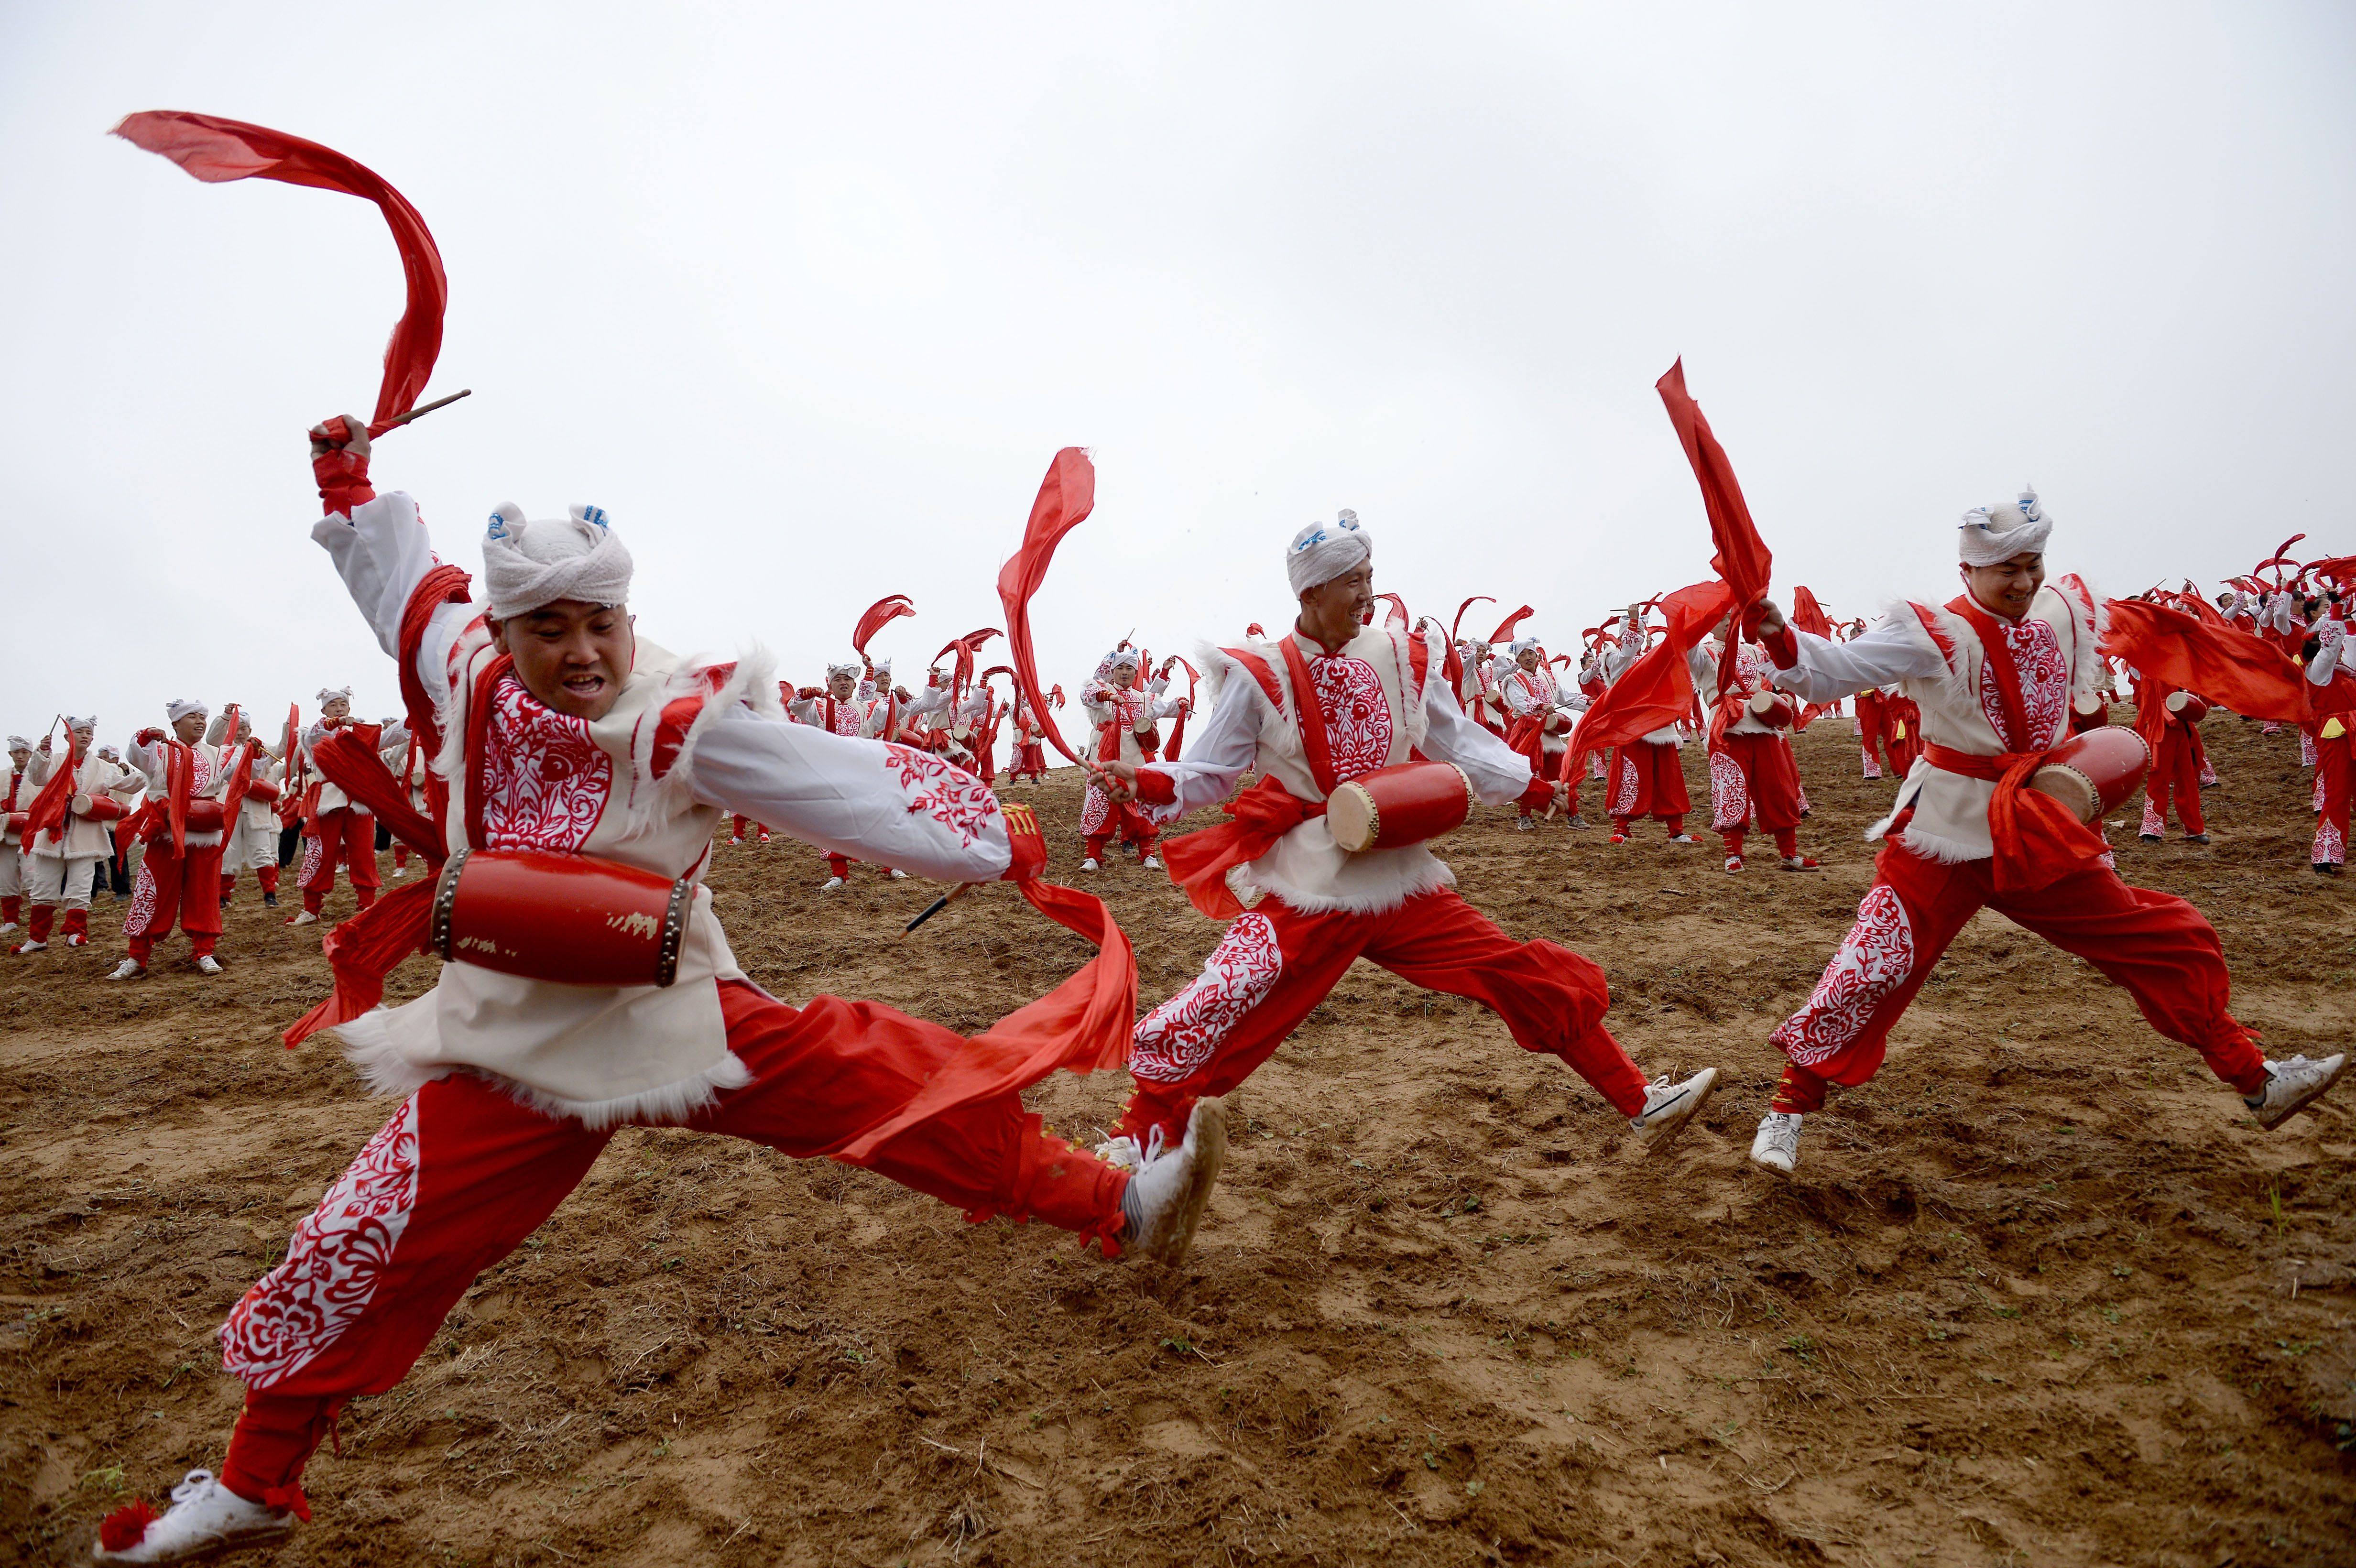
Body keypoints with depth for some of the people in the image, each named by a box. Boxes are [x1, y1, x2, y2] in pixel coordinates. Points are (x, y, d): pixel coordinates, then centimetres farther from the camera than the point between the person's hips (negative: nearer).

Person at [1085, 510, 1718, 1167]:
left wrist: (1533, 785, 5)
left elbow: (1459, 745, 13)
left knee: (1543, 984, 5)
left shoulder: (1402, 658, 3)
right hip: (1305, 893, -3)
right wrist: (1144, 782, -22)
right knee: (1208, 1023, -12)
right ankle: (1130, 1150, 10)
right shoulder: (1260, 676, -8)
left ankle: (1642, 1105, 23)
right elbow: (1208, 772, -5)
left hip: (1401, 884, 4)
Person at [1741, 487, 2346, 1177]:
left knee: (2170, 942, 12)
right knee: (1872, 970, -14)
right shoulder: (1937, 635, -17)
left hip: (2041, 834, 6)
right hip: (1947, 835, -6)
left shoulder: (2067, 616, 2)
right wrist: (1782, 638, -48)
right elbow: (1833, 671, -30)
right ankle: (1790, 1108, -1)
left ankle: (2255, 1082, 32)